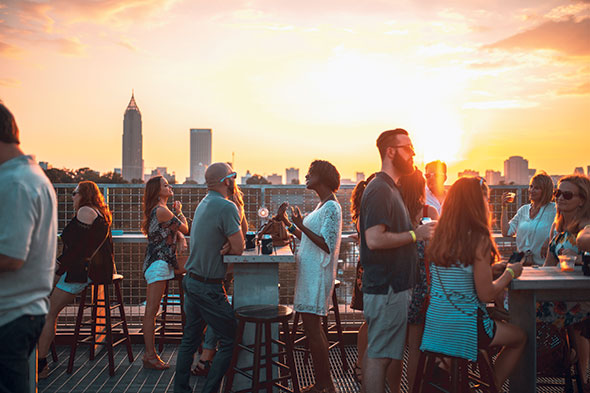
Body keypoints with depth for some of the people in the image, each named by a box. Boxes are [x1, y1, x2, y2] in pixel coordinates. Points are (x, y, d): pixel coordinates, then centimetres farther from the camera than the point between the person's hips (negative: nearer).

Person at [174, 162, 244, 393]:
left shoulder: (203, 204, 11)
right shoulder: (226, 207, -18)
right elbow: (239, 248, -16)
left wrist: (224, 246, -7)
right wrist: (227, 247, 3)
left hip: (191, 280, 9)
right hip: (208, 287, -9)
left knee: (190, 339, 16)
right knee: (229, 341, 0)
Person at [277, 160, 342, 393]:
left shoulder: (331, 207, -12)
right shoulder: (322, 206, 17)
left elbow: (326, 245, -19)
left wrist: (301, 225, -23)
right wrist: (286, 221, 17)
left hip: (317, 273, -10)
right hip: (309, 271, 10)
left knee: (312, 326, -7)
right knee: (313, 327, 12)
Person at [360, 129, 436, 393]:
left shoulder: (390, 189, 18)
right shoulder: (379, 190, -15)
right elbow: (374, 239, -26)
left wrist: (419, 232, 14)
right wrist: (415, 234, -17)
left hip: (396, 285, 10)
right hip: (386, 289, -10)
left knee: (394, 351, 18)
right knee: (379, 356, -3)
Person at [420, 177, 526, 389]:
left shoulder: (438, 238, 2)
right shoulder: (479, 240, -17)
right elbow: (486, 294, -15)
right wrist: (510, 273, 1)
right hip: (464, 327, -6)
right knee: (520, 337, 20)